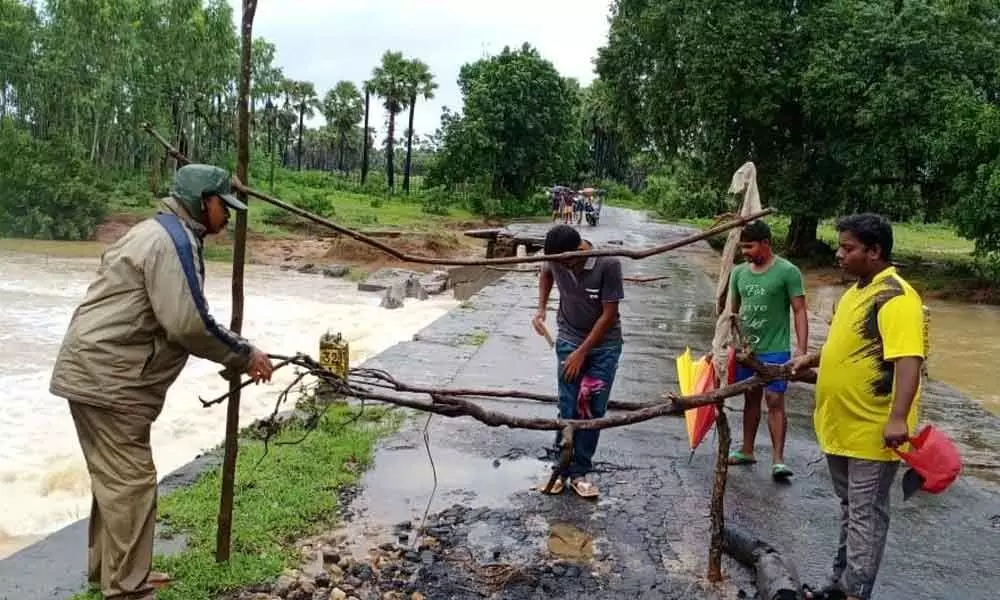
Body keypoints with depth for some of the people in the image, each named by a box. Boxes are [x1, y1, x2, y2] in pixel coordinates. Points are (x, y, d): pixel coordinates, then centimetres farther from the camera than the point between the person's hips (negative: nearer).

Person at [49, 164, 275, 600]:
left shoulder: (164, 233, 18)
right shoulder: (173, 239, -16)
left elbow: (178, 319, 17)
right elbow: (187, 323, -24)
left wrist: (236, 357, 10)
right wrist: (244, 356, -12)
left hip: (99, 373, 11)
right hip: (108, 378, -11)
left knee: (116, 478, 20)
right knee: (131, 483, -5)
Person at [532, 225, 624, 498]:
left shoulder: (608, 264, -25)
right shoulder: (556, 260, -14)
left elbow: (609, 314, -18)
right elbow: (546, 274, 13)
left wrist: (582, 353, -14)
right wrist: (541, 309, 0)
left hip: (604, 344, -2)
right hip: (569, 340, 2)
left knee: (593, 410, 3)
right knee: (569, 408, 0)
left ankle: (579, 472, 14)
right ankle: (561, 468, 15)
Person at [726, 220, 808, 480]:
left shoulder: (788, 272, -10)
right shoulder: (739, 272, 4)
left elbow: (799, 311, -10)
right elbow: (732, 311, 12)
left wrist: (802, 348, -18)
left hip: (775, 350, -5)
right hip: (746, 348, 5)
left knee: (775, 401, -5)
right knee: (751, 399, 15)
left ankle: (778, 460, 0)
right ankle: (747, 451, 25)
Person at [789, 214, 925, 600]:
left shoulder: (895, 297, -19)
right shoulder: (858, 290, 11)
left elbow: (907, 360, -28)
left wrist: (898, 417, -36)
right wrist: (812, 359, 15)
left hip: (872, 431, -10)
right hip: (840, 425, 10)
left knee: (865, 516, 2)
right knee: (850, 510, 20)